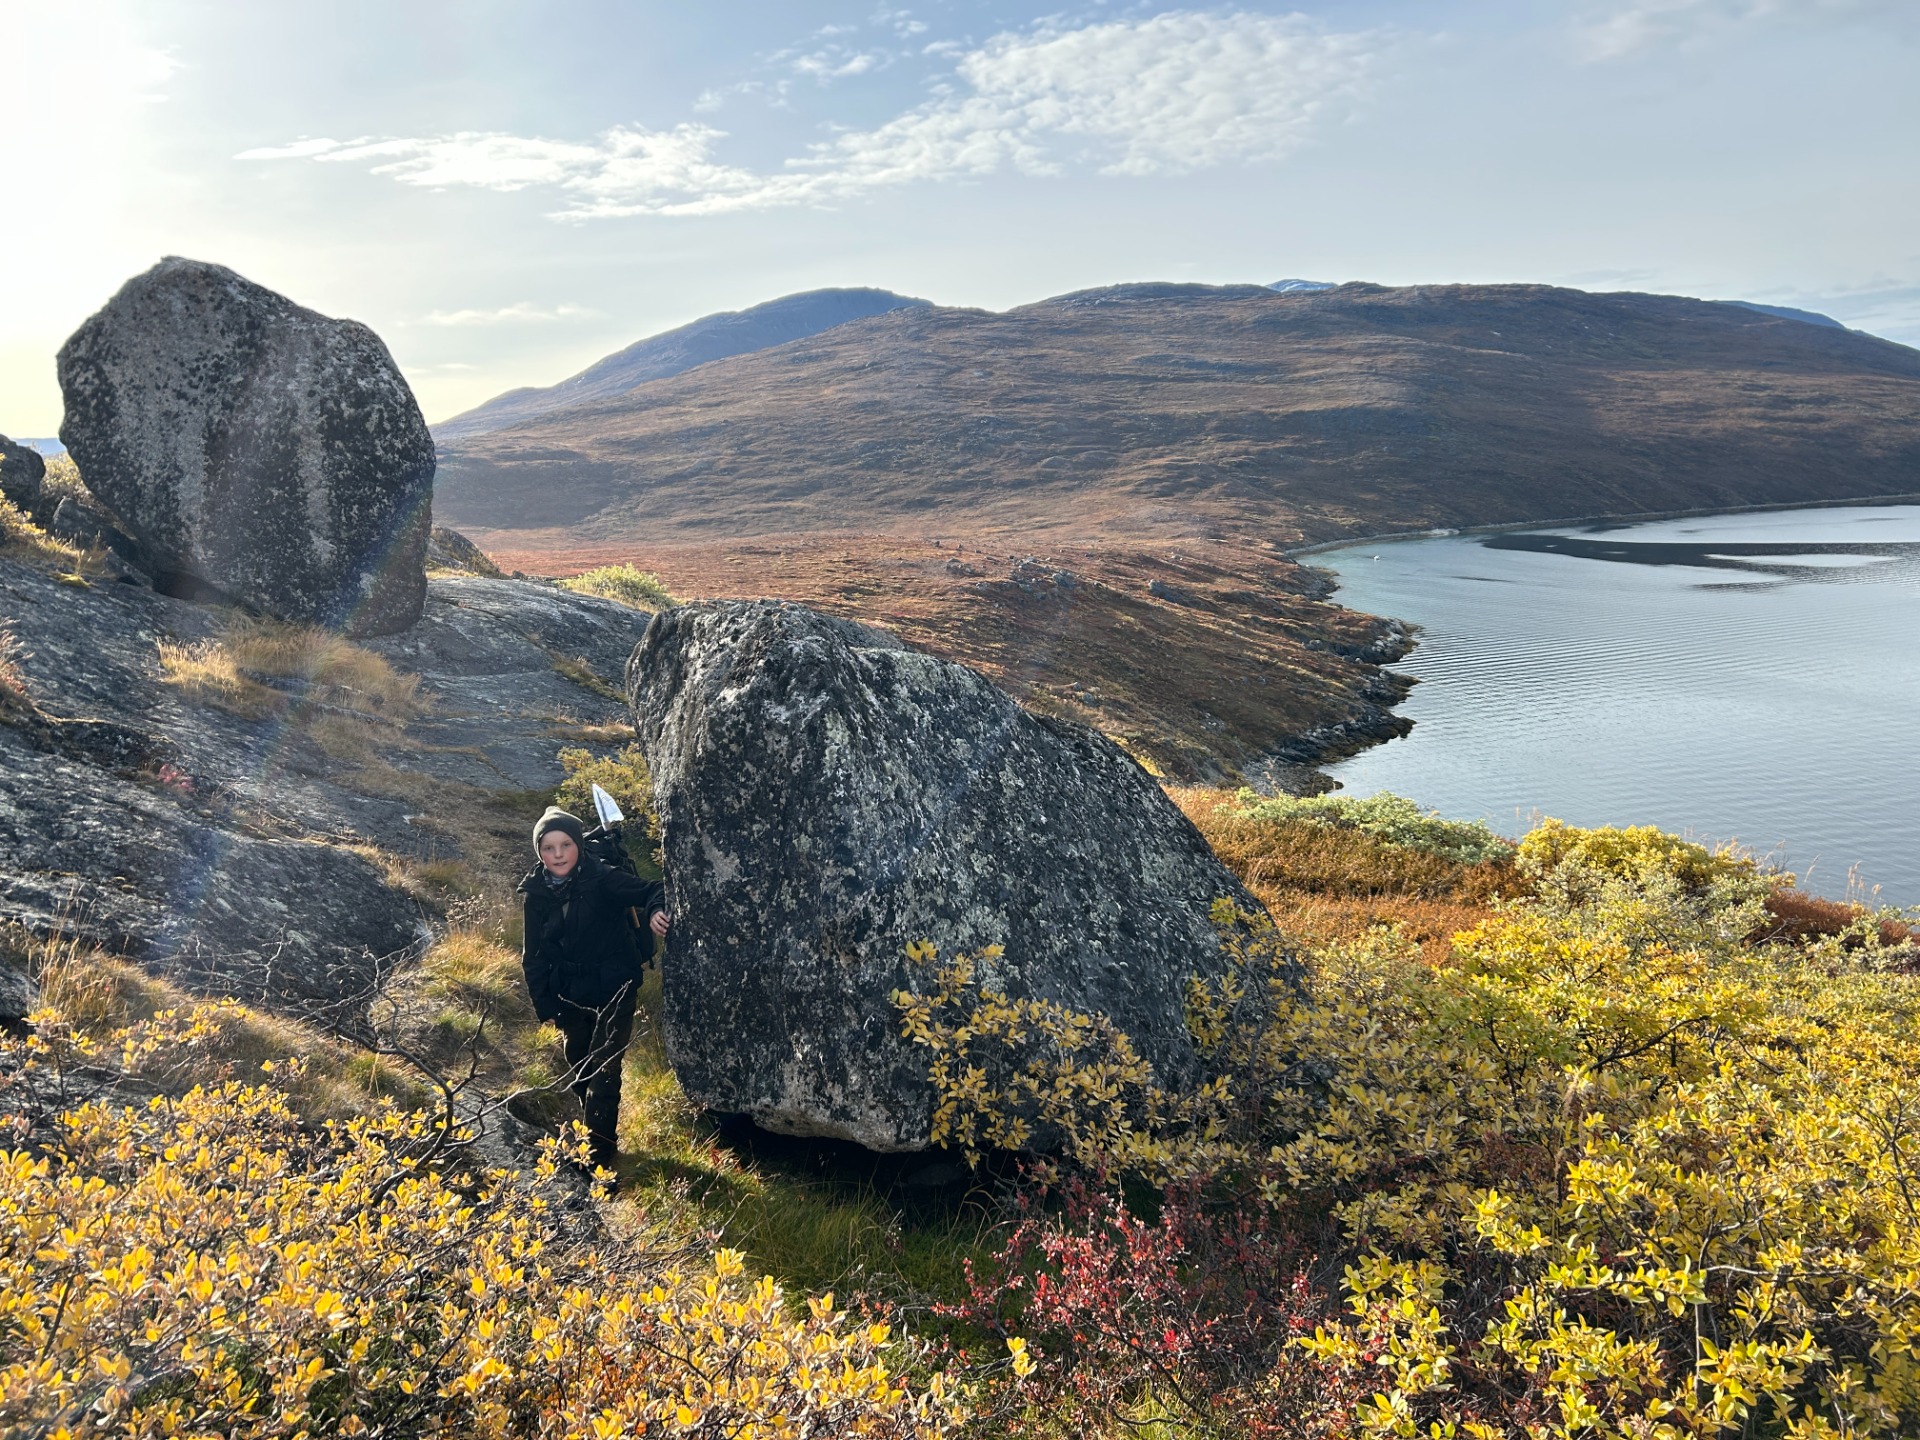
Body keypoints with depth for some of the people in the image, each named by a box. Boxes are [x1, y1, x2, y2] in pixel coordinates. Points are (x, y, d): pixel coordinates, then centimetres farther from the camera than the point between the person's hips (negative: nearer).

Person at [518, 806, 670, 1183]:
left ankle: (598, 1154, 0)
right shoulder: (535, 895, -4)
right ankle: (598, 1135, 43)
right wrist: (544, 1004, 0)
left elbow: (650, 890, -18)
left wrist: (656, 910, -42)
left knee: (603, 1070, -9)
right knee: (579, 1069, 20)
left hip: (614, 989, -5)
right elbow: (534, 956, 4)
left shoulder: (602, 879, -17)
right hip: (571, 996, 5)